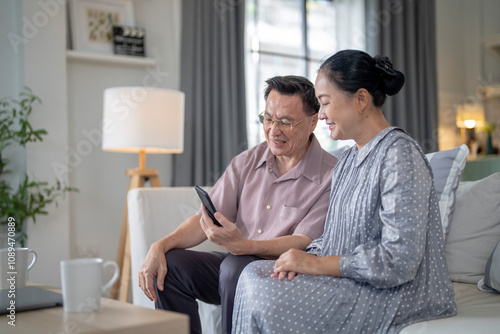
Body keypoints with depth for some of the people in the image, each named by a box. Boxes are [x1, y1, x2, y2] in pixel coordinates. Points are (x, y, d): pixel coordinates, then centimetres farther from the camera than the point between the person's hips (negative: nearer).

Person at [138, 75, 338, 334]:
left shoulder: (331, 176, -9)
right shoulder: (246, 162, 9)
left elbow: (304, 244, -19)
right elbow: (206, 218, 5)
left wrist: (241, 246, -35)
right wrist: (161, 245, -13)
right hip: (236, 262, 5)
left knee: (236, 267, -35)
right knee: (168, 265, -17)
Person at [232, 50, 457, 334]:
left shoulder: (400, 155, -17)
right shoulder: (350, 157, 14)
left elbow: (400, 260, -23)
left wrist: (317, 264, -19)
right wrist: (309, 256, -6)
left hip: (397, 294, -9)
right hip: (352, 278, 9)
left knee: (269, 299, -21)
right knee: (255, 273, -6)